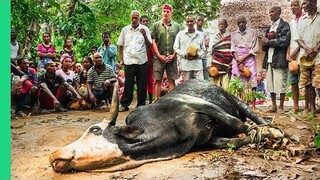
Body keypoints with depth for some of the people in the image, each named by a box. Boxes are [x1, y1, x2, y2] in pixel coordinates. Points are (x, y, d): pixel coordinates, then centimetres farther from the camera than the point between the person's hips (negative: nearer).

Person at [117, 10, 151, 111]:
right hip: (129, 61, 1)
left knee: (142, 85, 4)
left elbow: (150, 46, 1)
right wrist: (121, 59, 7)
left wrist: (144, 35, -14)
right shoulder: (125, 30, 8)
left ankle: (141, 105, 15)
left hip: (142, 61, 0)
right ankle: (124, 105, 12)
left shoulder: (145, 29, 4)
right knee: (128, 84, 3)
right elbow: (120, 46, 13)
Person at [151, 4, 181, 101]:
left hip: (172, 58, 1)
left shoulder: (176, 26, 10)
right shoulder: (156, 25, 6)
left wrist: (173, 55, -3)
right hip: (159, 58, -1)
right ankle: (156, 101, 6)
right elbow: (153, 41, 2)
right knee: (158, 80, 1)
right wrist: (159, 55, -6)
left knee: (172, 81, 3)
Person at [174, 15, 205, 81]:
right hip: (186, 64, 0)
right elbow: (176, 48, 5)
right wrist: (185, 55, -9)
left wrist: (198, 55, -8)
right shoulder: (180, 34, 7)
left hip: (198, 65, 1)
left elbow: (203, 49, 14)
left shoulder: (200, 35, 10)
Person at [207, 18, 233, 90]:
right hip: (216, 64, 0)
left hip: (227, 65, 0)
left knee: (226, 88, -8)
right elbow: (210, 51, 11)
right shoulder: (213, 36, 13)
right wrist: (209, 64, 3)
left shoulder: (230, 36, 10)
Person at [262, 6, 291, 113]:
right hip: (269, 59, 7)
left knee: (280, 84, -5)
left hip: (280, 59, -6)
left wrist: (269, 42, -5)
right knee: (270, 84, 8)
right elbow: (264, 46, 18)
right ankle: (273, 106, 16)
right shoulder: (269, 27, 22)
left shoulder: (284, 25, 2)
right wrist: (265, 42, -5)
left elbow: (284, 41, -12)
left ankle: (281, 107, 3)